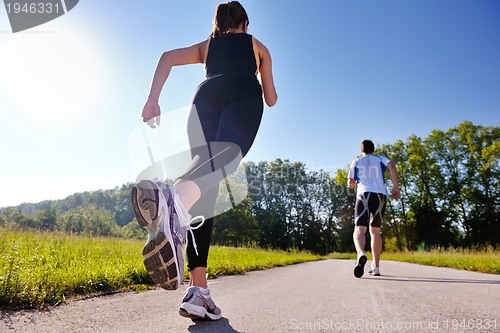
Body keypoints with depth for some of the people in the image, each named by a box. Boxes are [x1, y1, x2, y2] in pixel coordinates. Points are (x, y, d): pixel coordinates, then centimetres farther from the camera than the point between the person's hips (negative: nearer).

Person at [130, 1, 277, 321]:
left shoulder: (205, 46, 38)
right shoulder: (258, 47, 36)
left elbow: (167, 57, 17)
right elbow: (271, 99, 34)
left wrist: (153, 100, 7)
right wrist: (264, 87, 58)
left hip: (205, 97, 2)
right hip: (243, 96, -1)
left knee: (205, 193, -6)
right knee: (224, 156, -31)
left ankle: (198, 291, -17)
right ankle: (176, 200, -67)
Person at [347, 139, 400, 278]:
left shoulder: (356, 162, 19)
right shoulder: (381, 159, 21)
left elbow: (350, 184, 17)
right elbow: (392, 166, -2)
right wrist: (396, 187, -4)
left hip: (364, 194, -2)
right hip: (380, 195, 2)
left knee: (359, 229, -13)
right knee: (375, 230, 14)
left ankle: (361, 254, -45)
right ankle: (375, 266, 13)